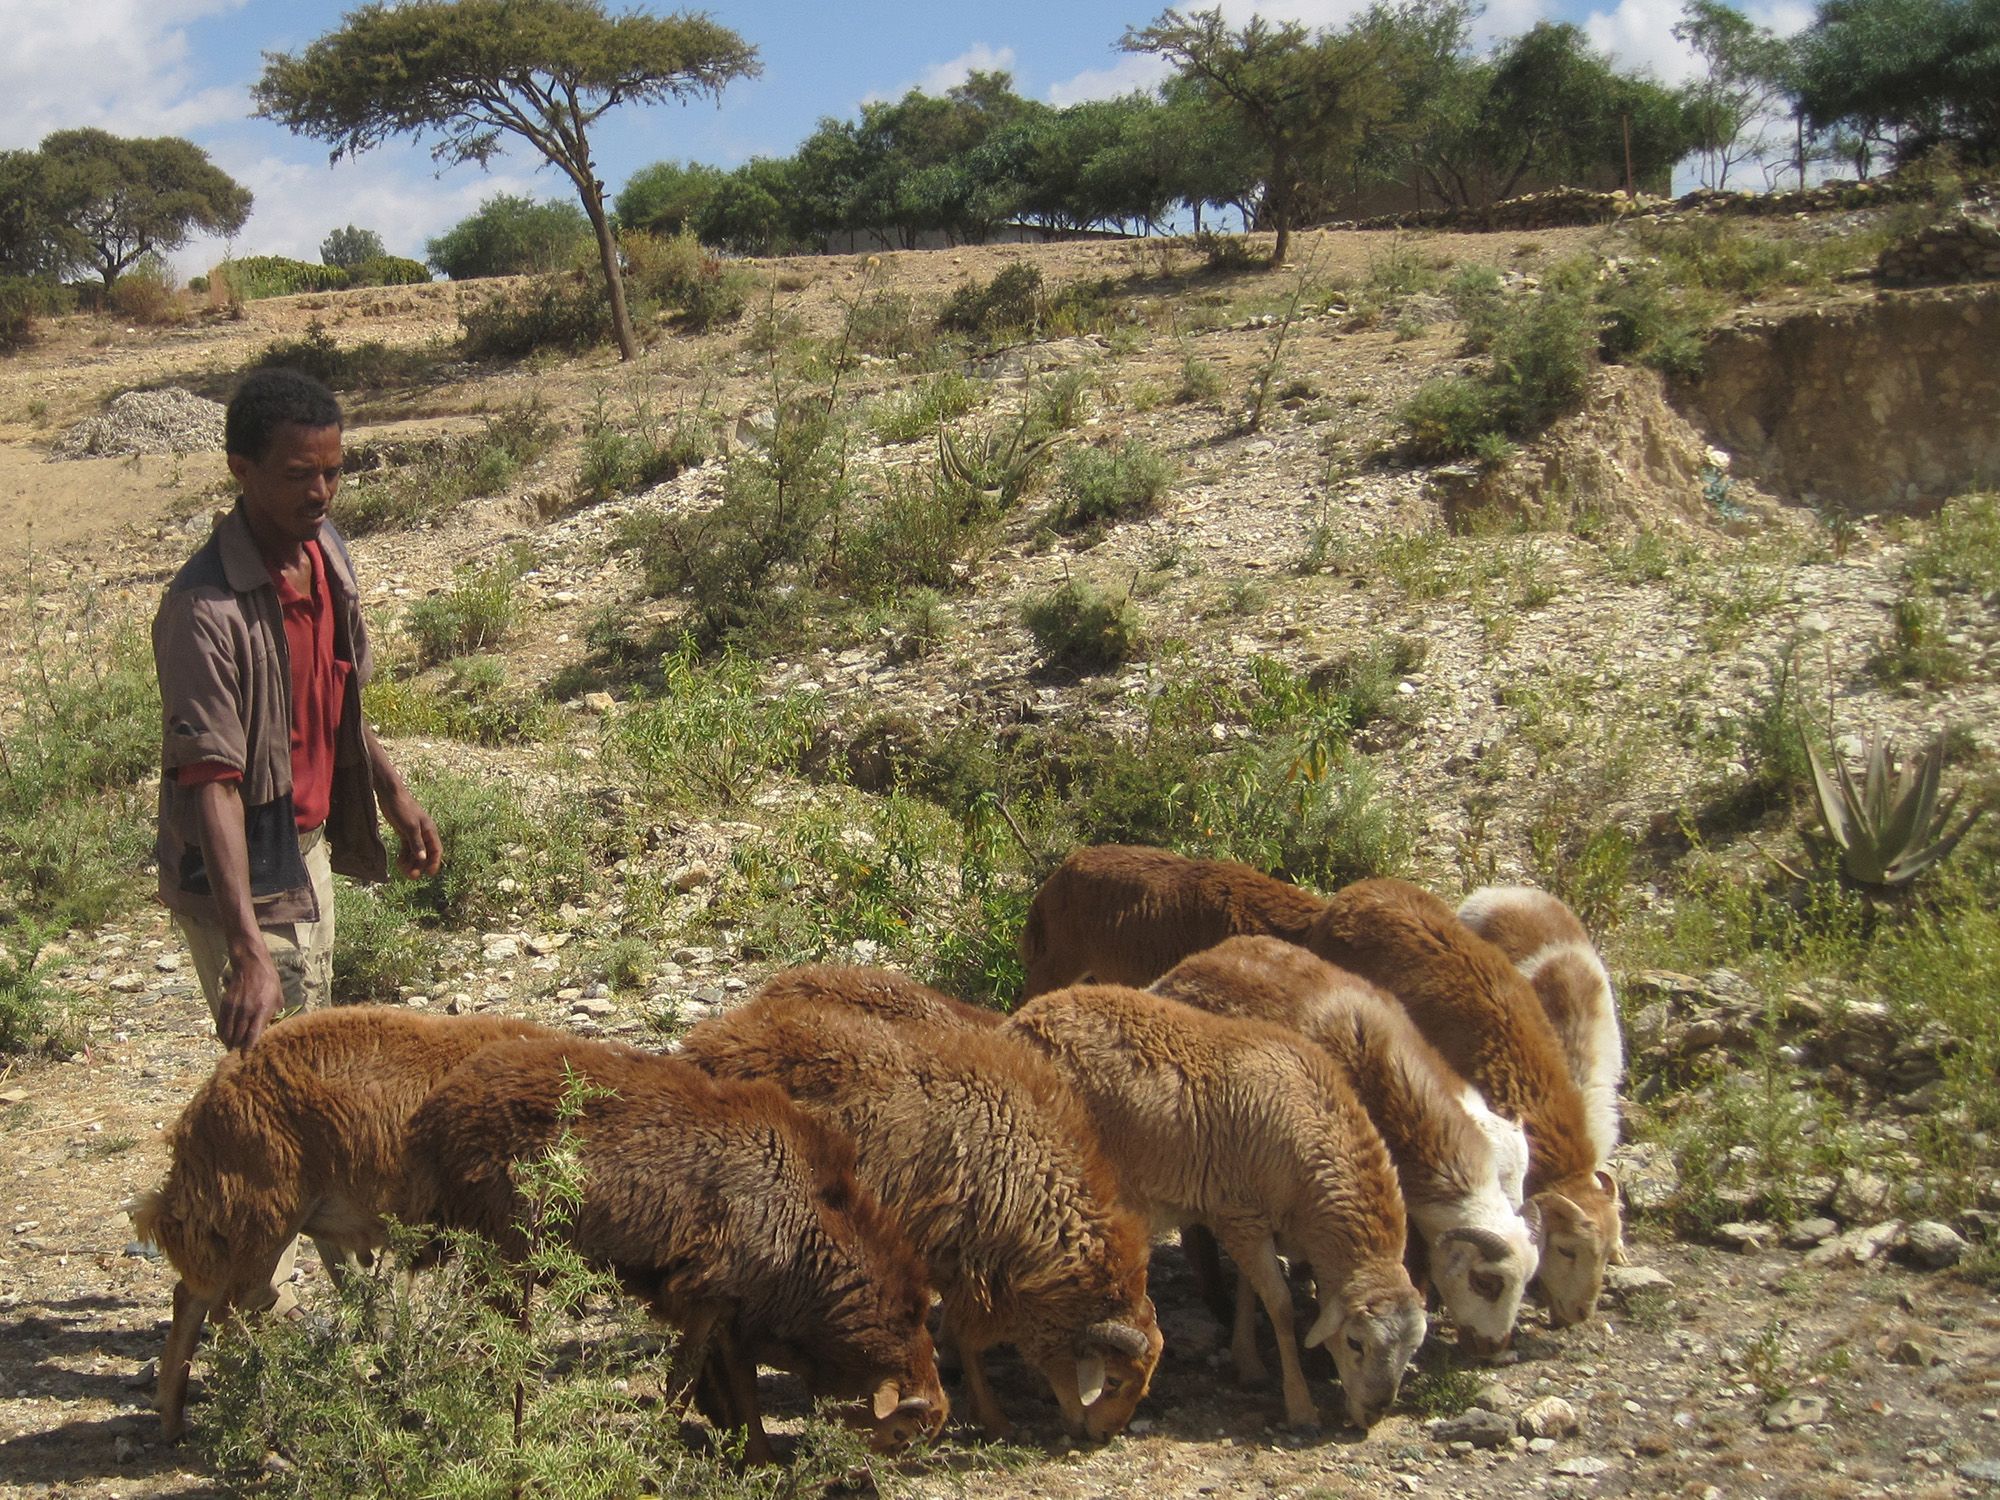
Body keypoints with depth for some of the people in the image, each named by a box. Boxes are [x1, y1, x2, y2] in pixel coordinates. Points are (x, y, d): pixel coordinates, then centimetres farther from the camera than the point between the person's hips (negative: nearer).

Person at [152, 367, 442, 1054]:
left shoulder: (325, 547, -2)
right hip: (241, 874, -8)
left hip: (311, 846, 8)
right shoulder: (205, 607, -28)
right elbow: (211, 780, -33)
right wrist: (248, 949, -40)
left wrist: (393, 793, 20)